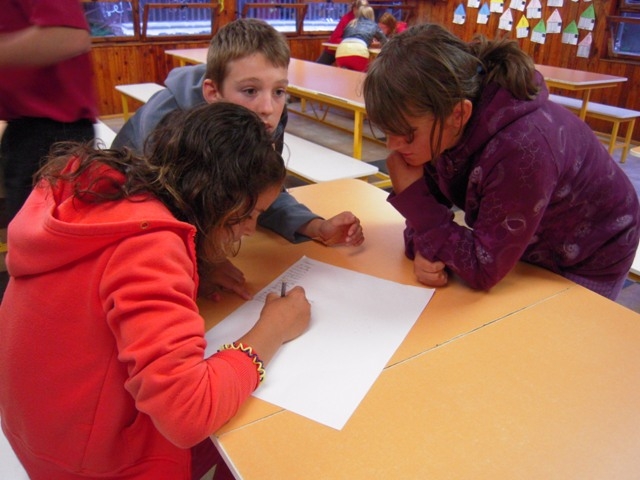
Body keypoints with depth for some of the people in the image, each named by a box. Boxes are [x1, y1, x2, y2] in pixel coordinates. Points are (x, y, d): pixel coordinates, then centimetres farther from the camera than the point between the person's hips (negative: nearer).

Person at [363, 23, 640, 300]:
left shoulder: (522, 151, -42)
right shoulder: (440, 125, -22)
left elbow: (482, 270, -34)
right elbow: (430, 202, -10)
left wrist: (410, 192, -35)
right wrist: (422, 249, -31)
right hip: (524, 245, 5)